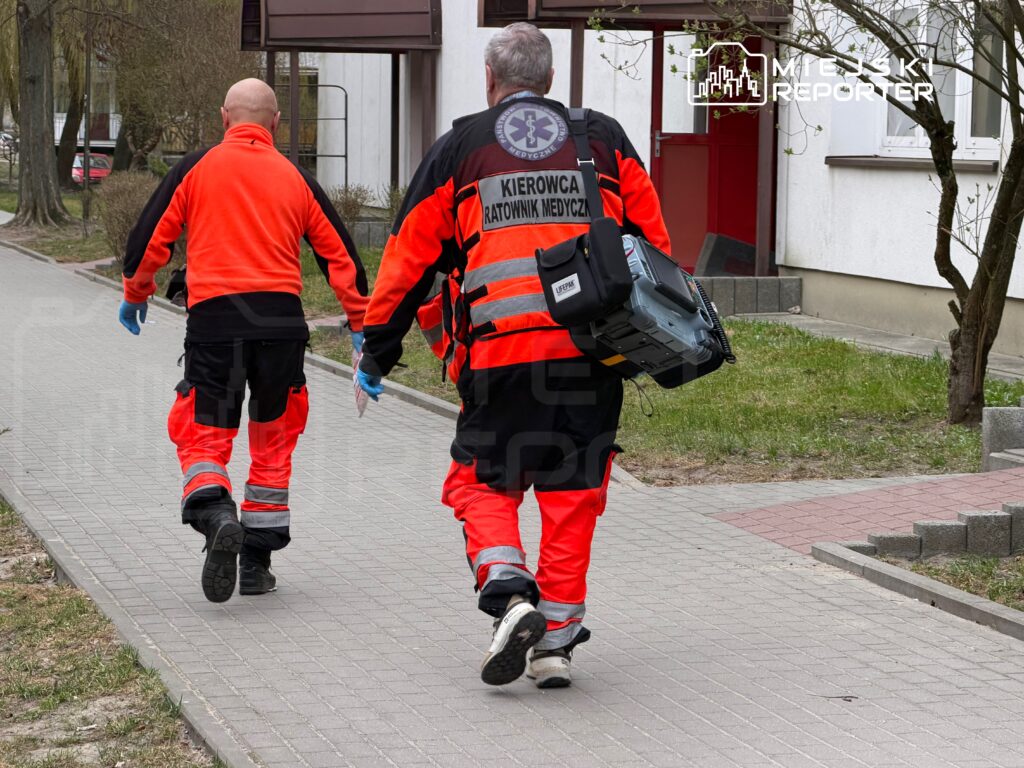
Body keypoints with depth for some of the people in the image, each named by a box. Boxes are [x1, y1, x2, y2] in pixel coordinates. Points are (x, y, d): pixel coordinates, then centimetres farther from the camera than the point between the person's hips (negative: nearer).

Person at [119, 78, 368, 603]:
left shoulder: (197, 167, 7)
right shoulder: (295, 178, 13)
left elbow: (153, 236, 8)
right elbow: (339, 253, 15)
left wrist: (136, 294, 24)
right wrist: (360, 322, 23)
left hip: (213, 316, -2)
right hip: (281, 317, 2)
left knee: (202, 433, 7)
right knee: (273, 440, 15)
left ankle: (215, 515, -23)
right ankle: (257, 561, 16)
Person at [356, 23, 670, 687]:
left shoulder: (460, 148, 10)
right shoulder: (604, 139, 15)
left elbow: (412, 254, 10)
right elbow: (653, 239, 15)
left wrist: (378, 350, 17)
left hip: (499, 349, -2)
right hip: (590, 346, 2)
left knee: (482, 481, 11)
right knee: (572, 493, 9)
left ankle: (507, 592, -12)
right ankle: (558, 634, 9)